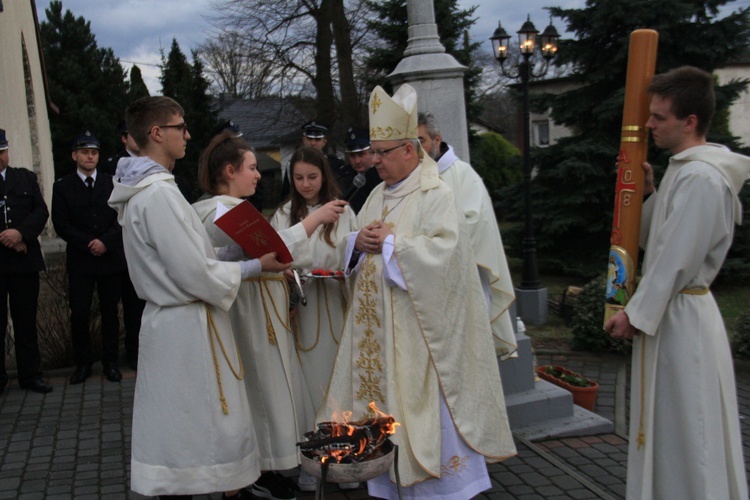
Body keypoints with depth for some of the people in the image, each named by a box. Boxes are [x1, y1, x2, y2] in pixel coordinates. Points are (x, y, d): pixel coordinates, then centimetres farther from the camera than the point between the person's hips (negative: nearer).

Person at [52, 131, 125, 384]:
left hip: (111, 257, 1)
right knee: (79, 314, -1)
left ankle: (110, 362, 16)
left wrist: (105, 241, -12)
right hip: (80, 261, -1)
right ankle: (83, 363, 14)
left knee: (110, 313, 6)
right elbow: (61, 225, 0)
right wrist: (88, 243, -10)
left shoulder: (111, 183, 7)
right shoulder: (62, 187, 5)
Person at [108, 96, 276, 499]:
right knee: (212, 425, 1)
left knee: (175, 429, 16)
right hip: (189, 328, -10)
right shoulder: (159, 193, -20)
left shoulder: (141, 189, 11)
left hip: (165, 318, 10)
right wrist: (256, 265, -11)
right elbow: (196, 274, -21)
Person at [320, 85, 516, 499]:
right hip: (376, 326, 8)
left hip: (415, 330, -8)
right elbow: (355, 255, 18)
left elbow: (445, 250, -24)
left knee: (421, 409, -2)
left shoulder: (435, 195, -11)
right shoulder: (379, 195, 14)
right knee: (381, 401, 12)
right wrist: (359, 242, -5)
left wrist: (390, 242, -18)